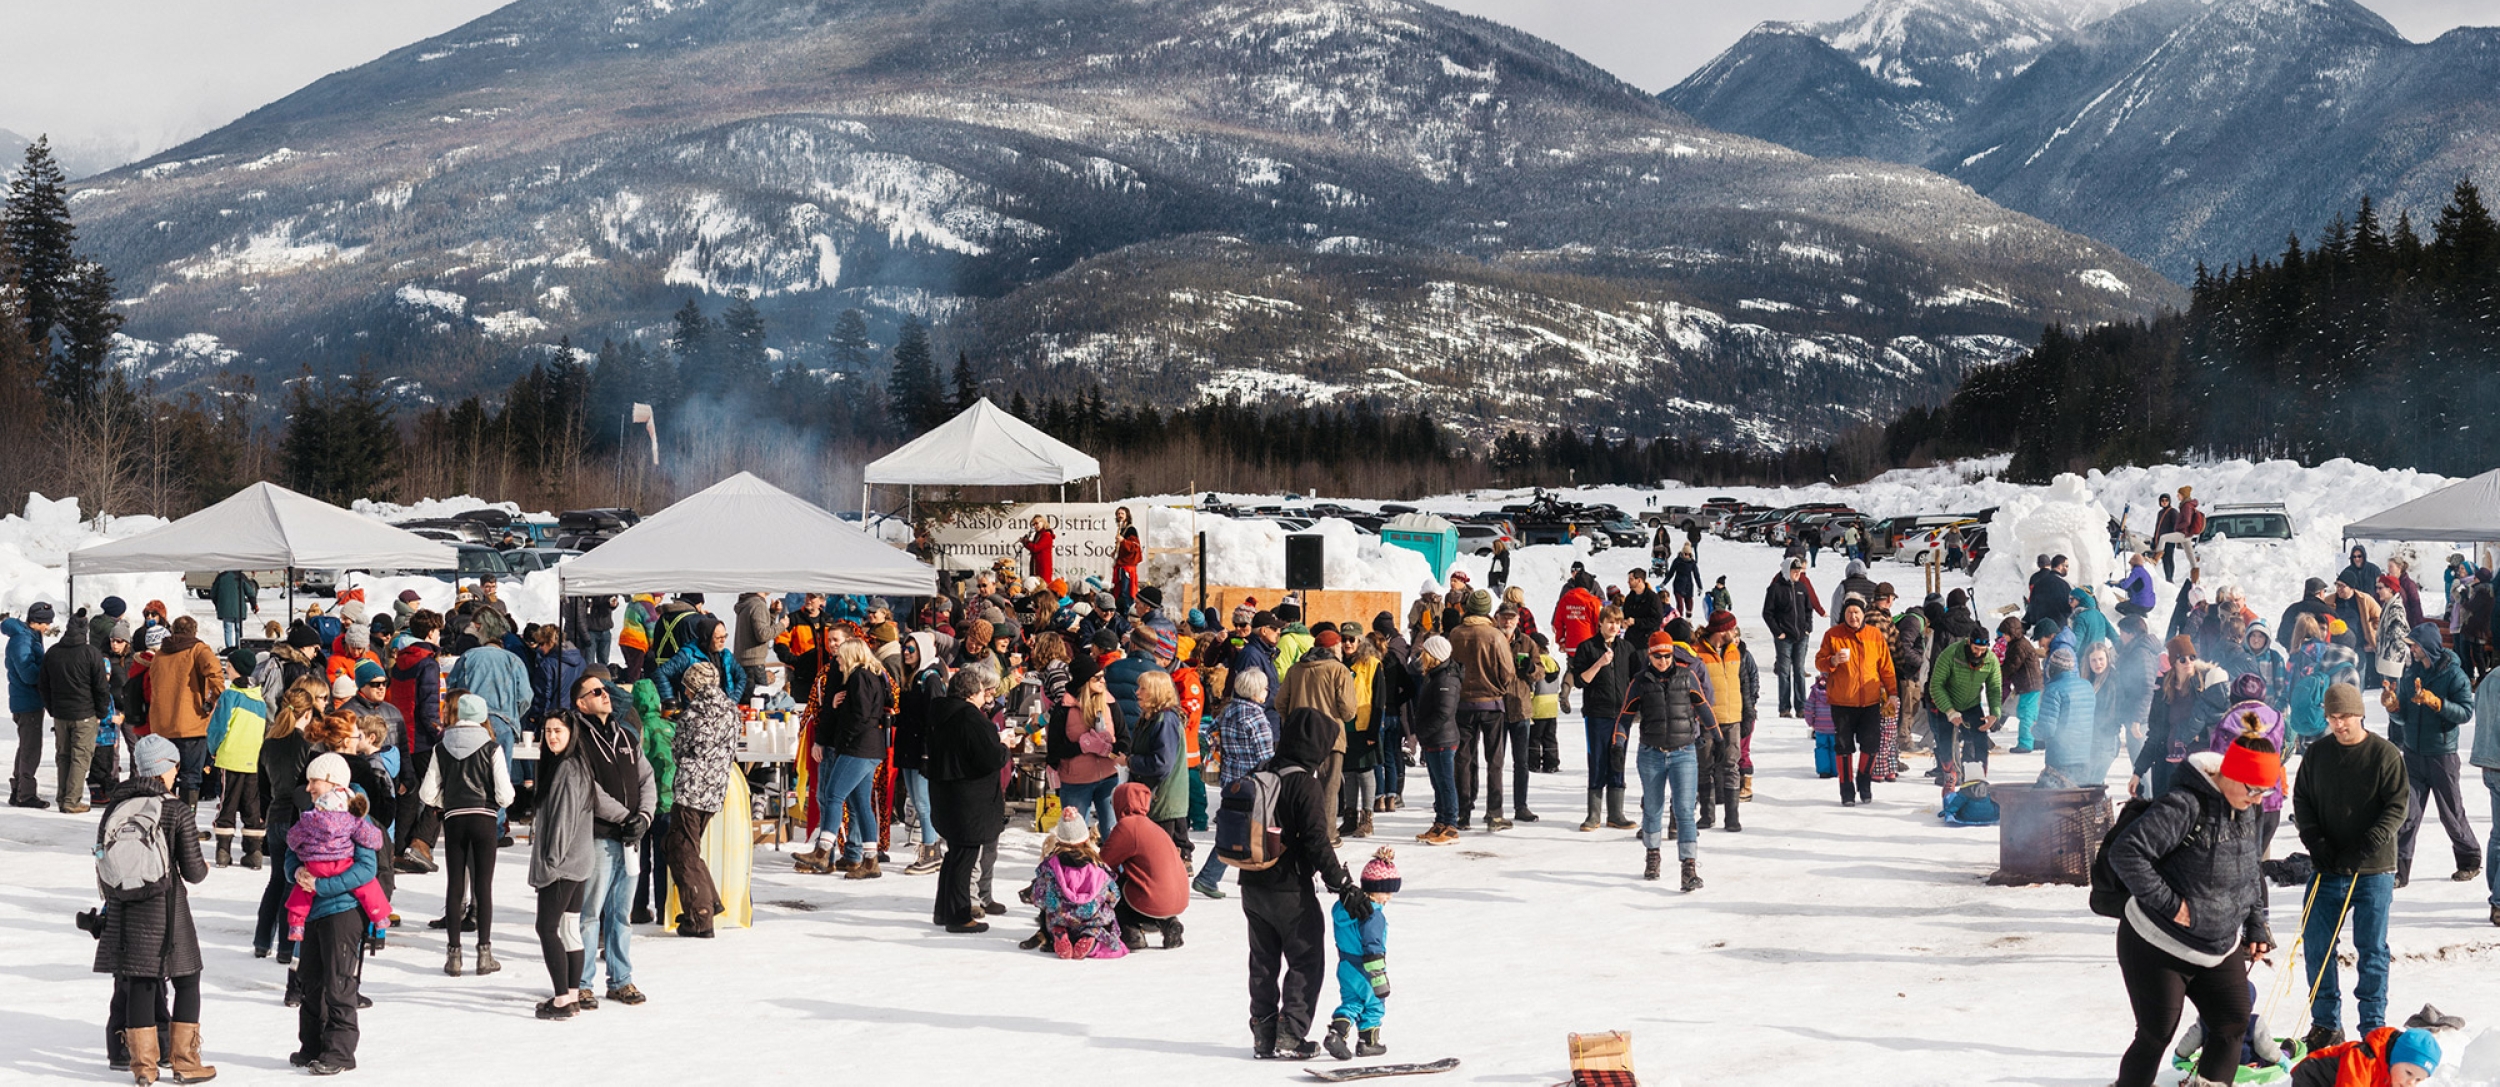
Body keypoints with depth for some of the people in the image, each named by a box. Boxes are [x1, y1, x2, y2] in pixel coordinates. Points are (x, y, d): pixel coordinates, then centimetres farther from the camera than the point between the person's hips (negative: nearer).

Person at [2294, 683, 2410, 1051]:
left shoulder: (2385, 755, -7)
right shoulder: (2317, 754, 5)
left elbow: (2398, 806, -9)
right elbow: (2301, 799, 10)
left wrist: (2367, 847, -19)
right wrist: (2314, 840, -5)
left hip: (2373, 870, -4)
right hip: (2328, 868, 4)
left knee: (2371, 948, 1)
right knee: (2316, 944, 4)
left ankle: (2374, 1027, 10)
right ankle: (2326, 1024, 15)